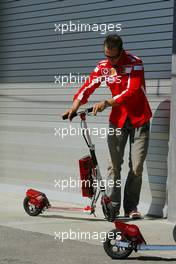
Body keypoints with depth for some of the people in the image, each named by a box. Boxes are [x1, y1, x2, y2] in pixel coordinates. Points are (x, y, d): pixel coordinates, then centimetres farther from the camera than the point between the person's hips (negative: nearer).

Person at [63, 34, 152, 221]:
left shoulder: (134, 63, -15)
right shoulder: (103, 66, -1)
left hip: (139, 120, -3)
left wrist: (106, 103, -36)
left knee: (136, 167, -1)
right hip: (117, 119, 3)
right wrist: (75, 106, -25)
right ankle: (113, 206, 5)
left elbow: (131, 91, -27)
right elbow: (88, 86, -9)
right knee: (114, 166, -2)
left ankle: (131, 207, 12)